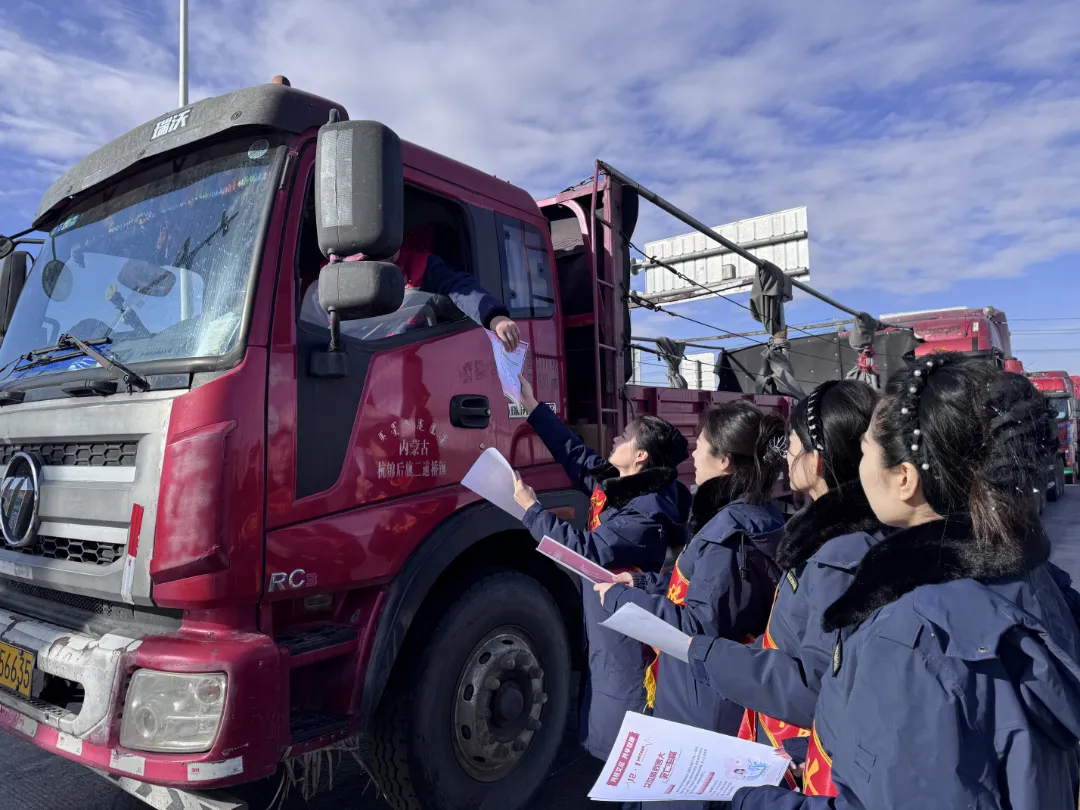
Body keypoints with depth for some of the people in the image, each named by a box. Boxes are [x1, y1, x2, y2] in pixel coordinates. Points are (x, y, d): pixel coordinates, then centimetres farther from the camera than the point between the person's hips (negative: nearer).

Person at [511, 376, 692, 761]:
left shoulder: (648, 513, -28)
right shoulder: (614, 480, -1)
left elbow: (585, 550, -29)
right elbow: (574, 454, 10)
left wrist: (531, 508, -21)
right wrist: (531, 404, 8)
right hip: (606, 626, 9)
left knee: (622, 736, 5)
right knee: (602, 715, 24)